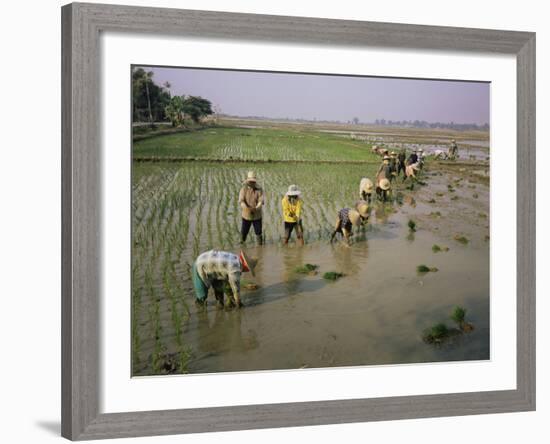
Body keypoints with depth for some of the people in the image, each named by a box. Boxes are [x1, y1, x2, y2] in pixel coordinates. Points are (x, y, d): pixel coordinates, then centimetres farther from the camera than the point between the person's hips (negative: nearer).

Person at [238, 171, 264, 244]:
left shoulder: (259, 189, -4)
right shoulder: (244, 189, -4)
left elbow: (261, 201, -13)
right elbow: (241, 201, -14)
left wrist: (256, 208, -32)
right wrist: (247, 208, -31)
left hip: (257, 215, 0)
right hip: (246, 215, 0)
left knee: (258, 232, 5)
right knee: (244, 232, 8)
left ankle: (260, 244, 19)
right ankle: (241, 243, 26)